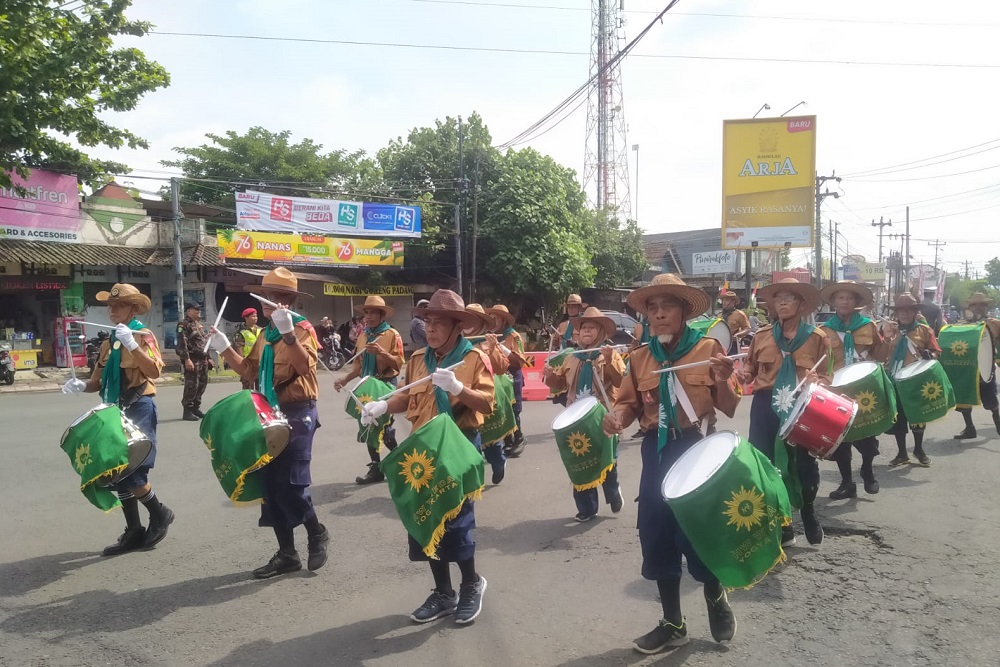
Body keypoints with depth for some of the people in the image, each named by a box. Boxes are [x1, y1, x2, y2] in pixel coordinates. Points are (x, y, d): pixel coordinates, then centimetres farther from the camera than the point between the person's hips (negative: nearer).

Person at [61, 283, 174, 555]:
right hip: (115, 412, 8)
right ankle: (133, 532, 17)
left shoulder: (143, 335, -6)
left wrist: (131, 344, -27)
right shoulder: (109, 342, 16)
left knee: (131, 471, -13)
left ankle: (160, 513, 10)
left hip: (139, 409, -8)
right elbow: (99, 381, 16)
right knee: (118, 473, 8)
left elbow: (155, 371, -21)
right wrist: (82, 385, -4)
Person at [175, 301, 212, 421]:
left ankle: (196, 408, 21)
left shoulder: (199, 324, 20)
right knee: (192, 385, -8)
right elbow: (182, 344, -18)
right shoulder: (183, 325, -8)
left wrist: (208, 358, 21)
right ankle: (187, 411, -2)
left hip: (203, 359, 9)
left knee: (202, 384, 11)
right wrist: (187, 359, -25)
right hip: (192, 360, -9)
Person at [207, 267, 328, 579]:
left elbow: (305, 366, -26)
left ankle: (317, 533, 15)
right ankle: (286, 554, 18)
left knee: (290, 485, -12)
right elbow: (249, 370, 17)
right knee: (271, 486, 8)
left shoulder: (302, 328, -9)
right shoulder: (265, 334, 16)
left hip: (297, 414, -8)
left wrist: (287, 333, -35)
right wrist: (225, 349, 5)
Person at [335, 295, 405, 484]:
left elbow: (399, 364, -13)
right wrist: (345, 379, 2)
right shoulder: (362, 336, 11)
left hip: (386, 385, -6)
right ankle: (376, 468, 17)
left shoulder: (392, 335, -6)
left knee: (385, 427, -7)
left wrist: (381, 352, -26)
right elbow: (359, 365, 14)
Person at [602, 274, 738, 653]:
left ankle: (717, 601, 33)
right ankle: (673, 624, 26)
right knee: (657, 536, 7)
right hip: (657, 452, 4)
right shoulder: (640, 358, 6)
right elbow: (630, 404, 9)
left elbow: (729, 409, -5)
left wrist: (722, 379, -24)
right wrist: (617, 416, -13)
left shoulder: (708, 348, -5)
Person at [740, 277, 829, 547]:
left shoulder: (816, 337, 1)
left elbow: (826, 376, 3)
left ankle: (808, 512, 37)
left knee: (804, 461, 6)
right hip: (766, 407, 1)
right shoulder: (762, 335, 5)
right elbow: (751, 366, 14)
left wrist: (816, 381, -19)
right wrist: (744, 375, -8)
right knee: (766, 463, 2)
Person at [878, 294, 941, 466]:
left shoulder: (924, 330, 2)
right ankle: (902, 453, 18)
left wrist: (929, 355, -21)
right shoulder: (889, 330, 6)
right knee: (897, 418, 6)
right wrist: (886, 337, -17)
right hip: (894, 380, 1)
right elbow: (880, 357, -2)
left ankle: (918, 450, 29)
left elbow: (936, 352, 2)